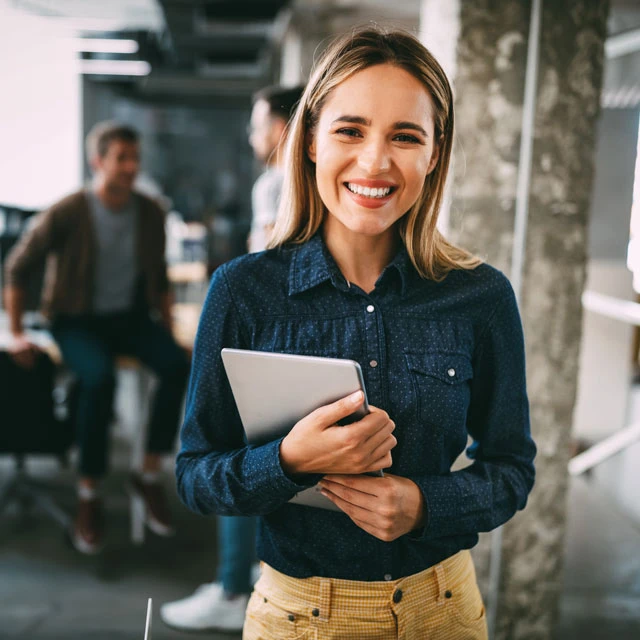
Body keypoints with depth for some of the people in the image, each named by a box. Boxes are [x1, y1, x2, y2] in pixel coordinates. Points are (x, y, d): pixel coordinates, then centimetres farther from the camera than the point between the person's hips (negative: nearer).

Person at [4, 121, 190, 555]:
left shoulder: (150, 214, 1)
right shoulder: (67, 214, -11)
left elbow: (160, 276, 15)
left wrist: (167, 325, 5)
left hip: (130, 316, 4)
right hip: (78, 320, -3)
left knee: (177, 364, -27)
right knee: (100, 378, -34)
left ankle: (150, 477, -11)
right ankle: (89, 496, -16)